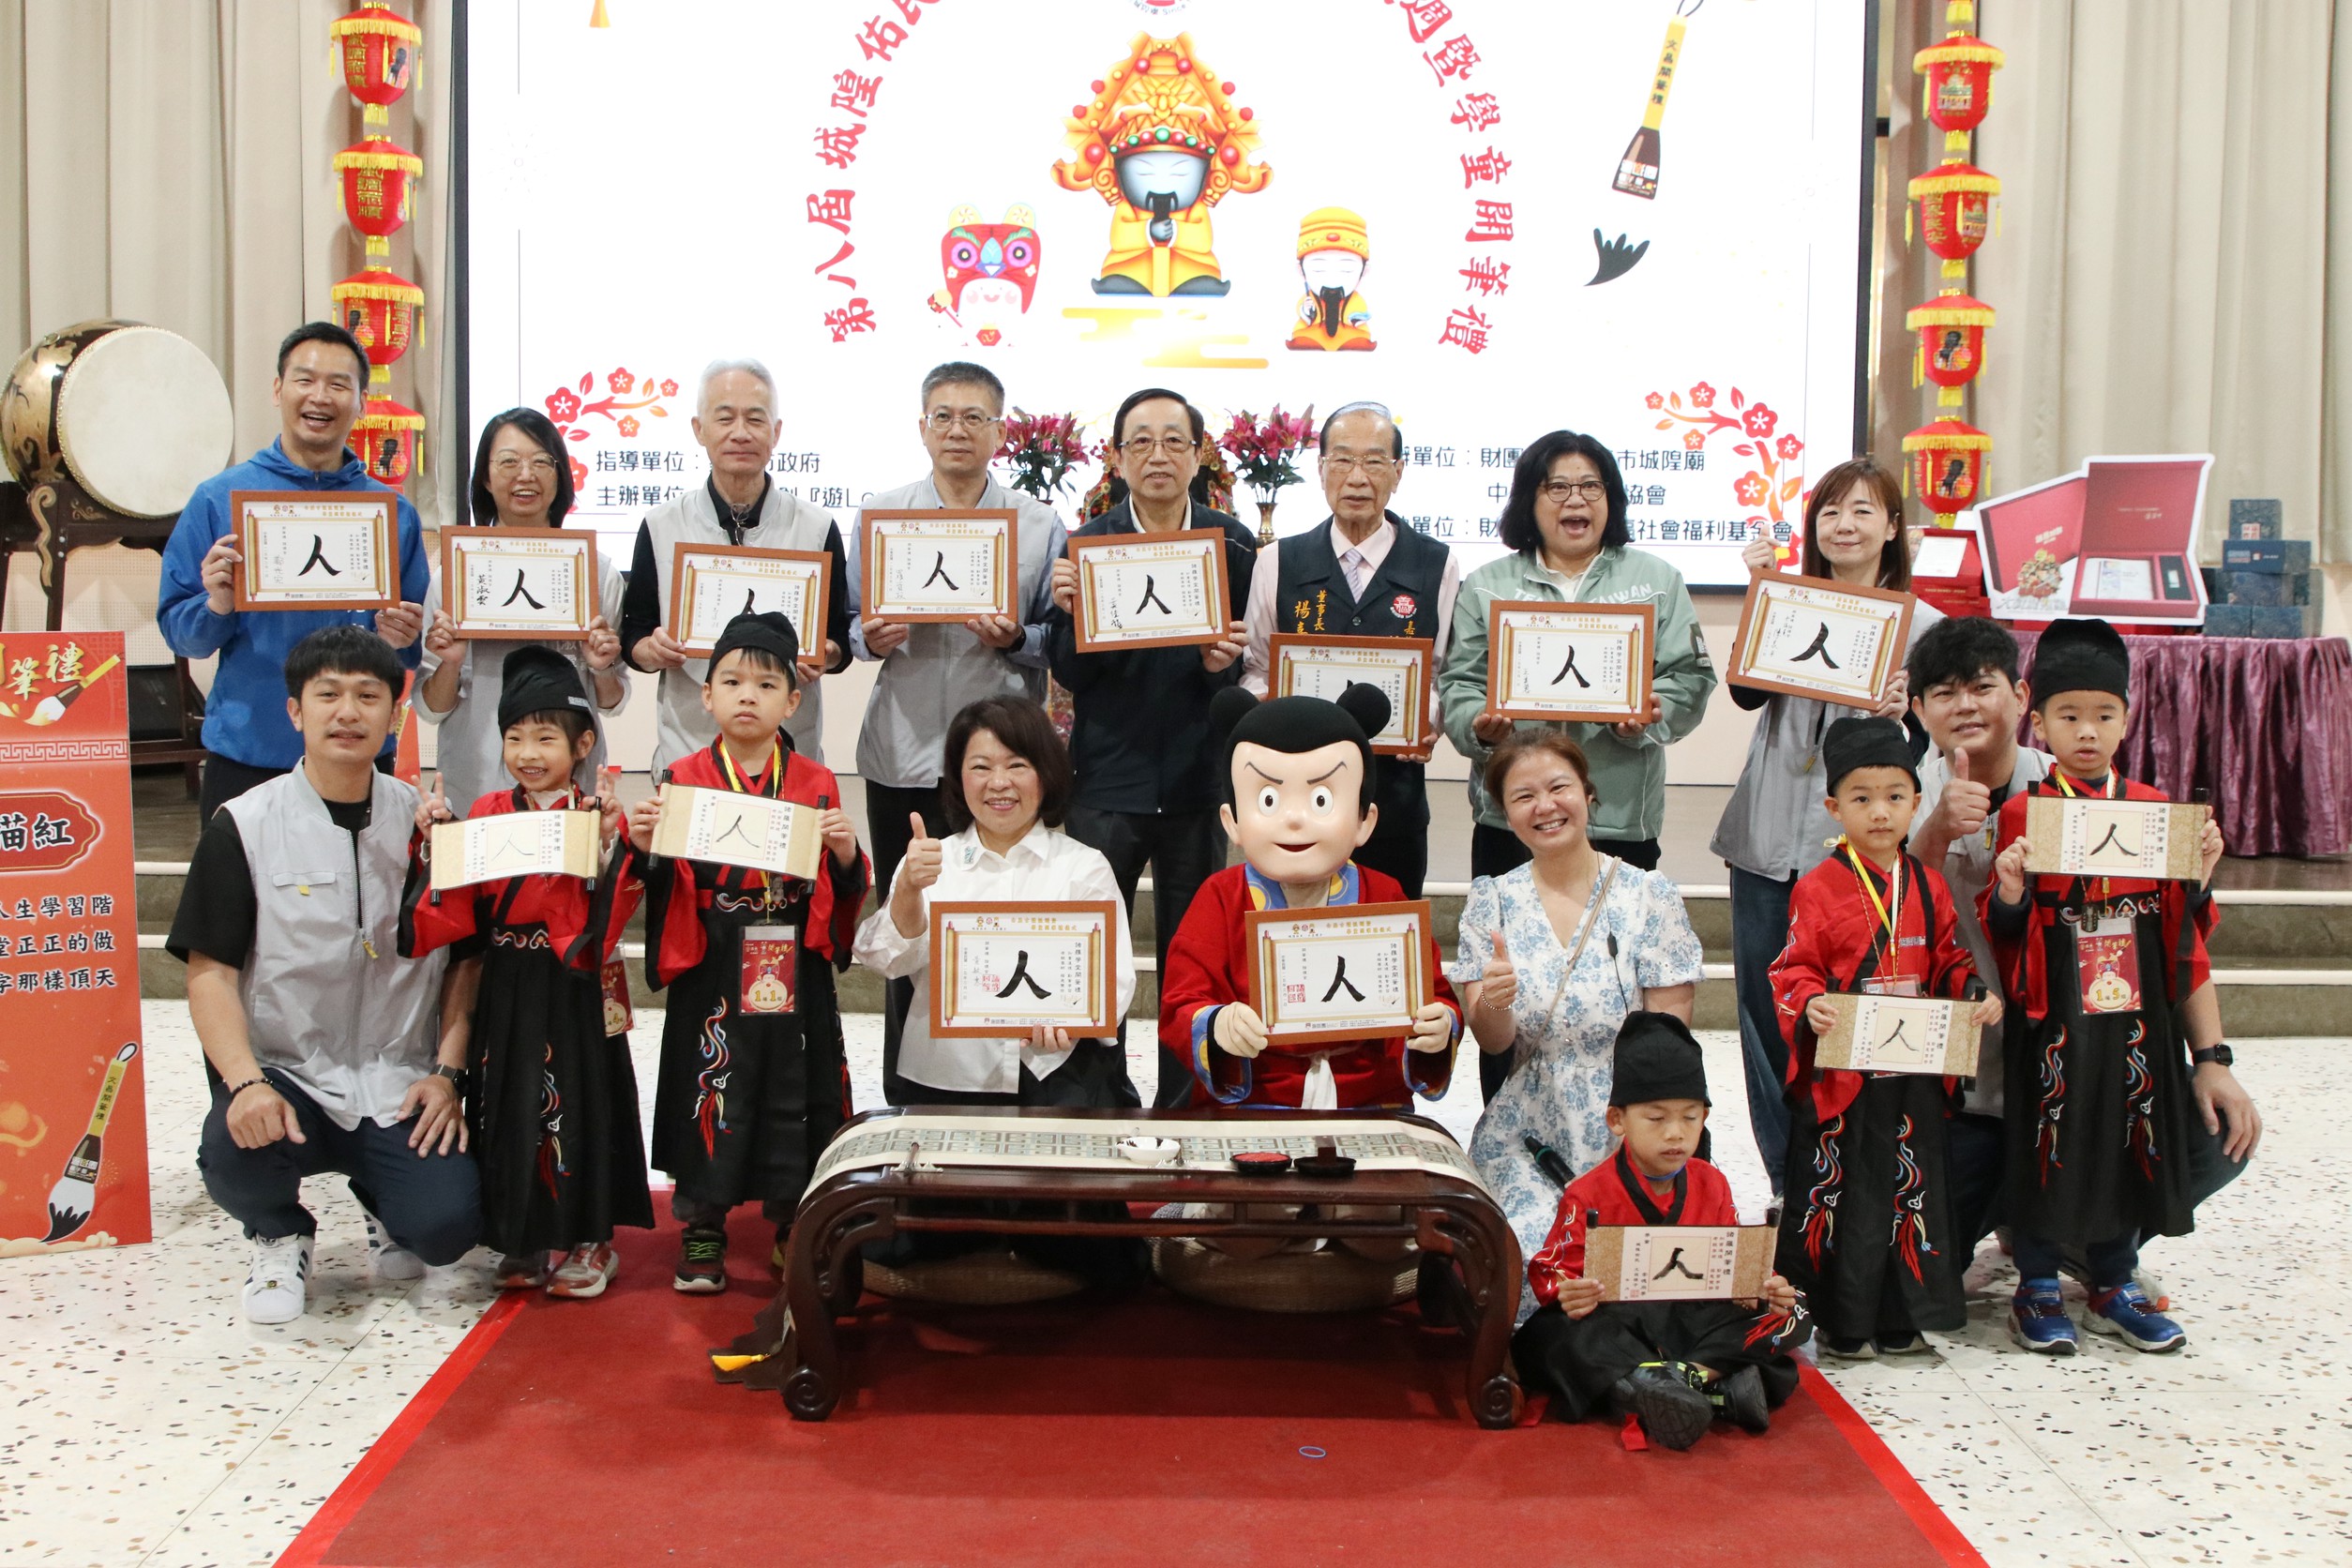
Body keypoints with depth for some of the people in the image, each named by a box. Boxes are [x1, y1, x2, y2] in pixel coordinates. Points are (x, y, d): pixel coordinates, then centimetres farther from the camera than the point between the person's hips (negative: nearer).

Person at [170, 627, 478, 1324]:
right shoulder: (244, 825, -2)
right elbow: (210, 972, -4)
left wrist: (446, 1071, -5)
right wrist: (244, 1081, -20)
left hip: (399, 1086, 1)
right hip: (287, 1075, -1)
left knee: (446, 1226, -20)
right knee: (234, 1155, -33)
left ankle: (380, 1196, 19)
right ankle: (280, 1236, 6)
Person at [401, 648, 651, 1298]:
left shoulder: (601, 815, -4)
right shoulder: (486, 814, 7)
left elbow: (607, 910, -13)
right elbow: (455, 909, 3)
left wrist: (606, 844, -25)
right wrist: (435, 840, -6)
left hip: (573, 992, -4)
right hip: (503, 993, 4)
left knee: (576, 1104, 1)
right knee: (505, 1105, 9)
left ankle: (585, 1243, 16)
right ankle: (524, 1243, 23)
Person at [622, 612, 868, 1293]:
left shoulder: (817, 785, 5)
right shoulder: (682, 781, 2)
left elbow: (846, 890, 6)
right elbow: (660, 888, 1)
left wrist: (845, 851, -14)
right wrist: (646, 848, -18)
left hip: (795, 974, 1)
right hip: (710, 975, -1)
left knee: (795, 1094, 6)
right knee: (709, 1090, 4)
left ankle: (794, 1227, 22)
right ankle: (702, 1232, 19)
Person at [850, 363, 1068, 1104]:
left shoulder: (1039, 525, 6)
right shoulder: (879, 515, 10)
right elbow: (846, 622, 11)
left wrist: (1015, 639, -14)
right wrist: (871, 637, -10)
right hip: (903, 753, 1)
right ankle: (903, 1098, 19)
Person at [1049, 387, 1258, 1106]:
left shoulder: (1235, 546, 2)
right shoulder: (1086, 544, 1)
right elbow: (1070, 675, -1)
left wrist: (1227, 662, -16)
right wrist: (1071, 612, -19)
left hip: (1200, 782, 1)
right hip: (1108, 778, -1)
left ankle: (1184, 1106, 21)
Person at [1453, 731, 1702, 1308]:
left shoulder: (1649, 894, -3)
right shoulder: (1491, 900, 4)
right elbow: (1493, 1042, 1)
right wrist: (1493, 1004, -23)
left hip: (1630, 1134, -1)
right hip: (1525, 1137, 1)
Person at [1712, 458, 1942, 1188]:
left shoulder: (1922, 625, 2)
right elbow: (1748, 692, -5)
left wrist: (1901, 715, -18)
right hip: (1768, 839, 4)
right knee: (1765, 1012, 8)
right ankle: (1789, 1182, 20)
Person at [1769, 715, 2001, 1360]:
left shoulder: (1930, 886, 8)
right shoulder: (1819, 888, -7)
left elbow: (1949, 961, 14)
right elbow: (1793, 970, -7)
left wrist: (1977, 993, -5)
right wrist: (1810, 1005, -26)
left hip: (1916, 1072, 5)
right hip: (1839, 1073, -5)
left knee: (1911, 1189, 13)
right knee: (1839, 1194, 2)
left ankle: (1900, 1319, 26)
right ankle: (1839, 1323, 15)